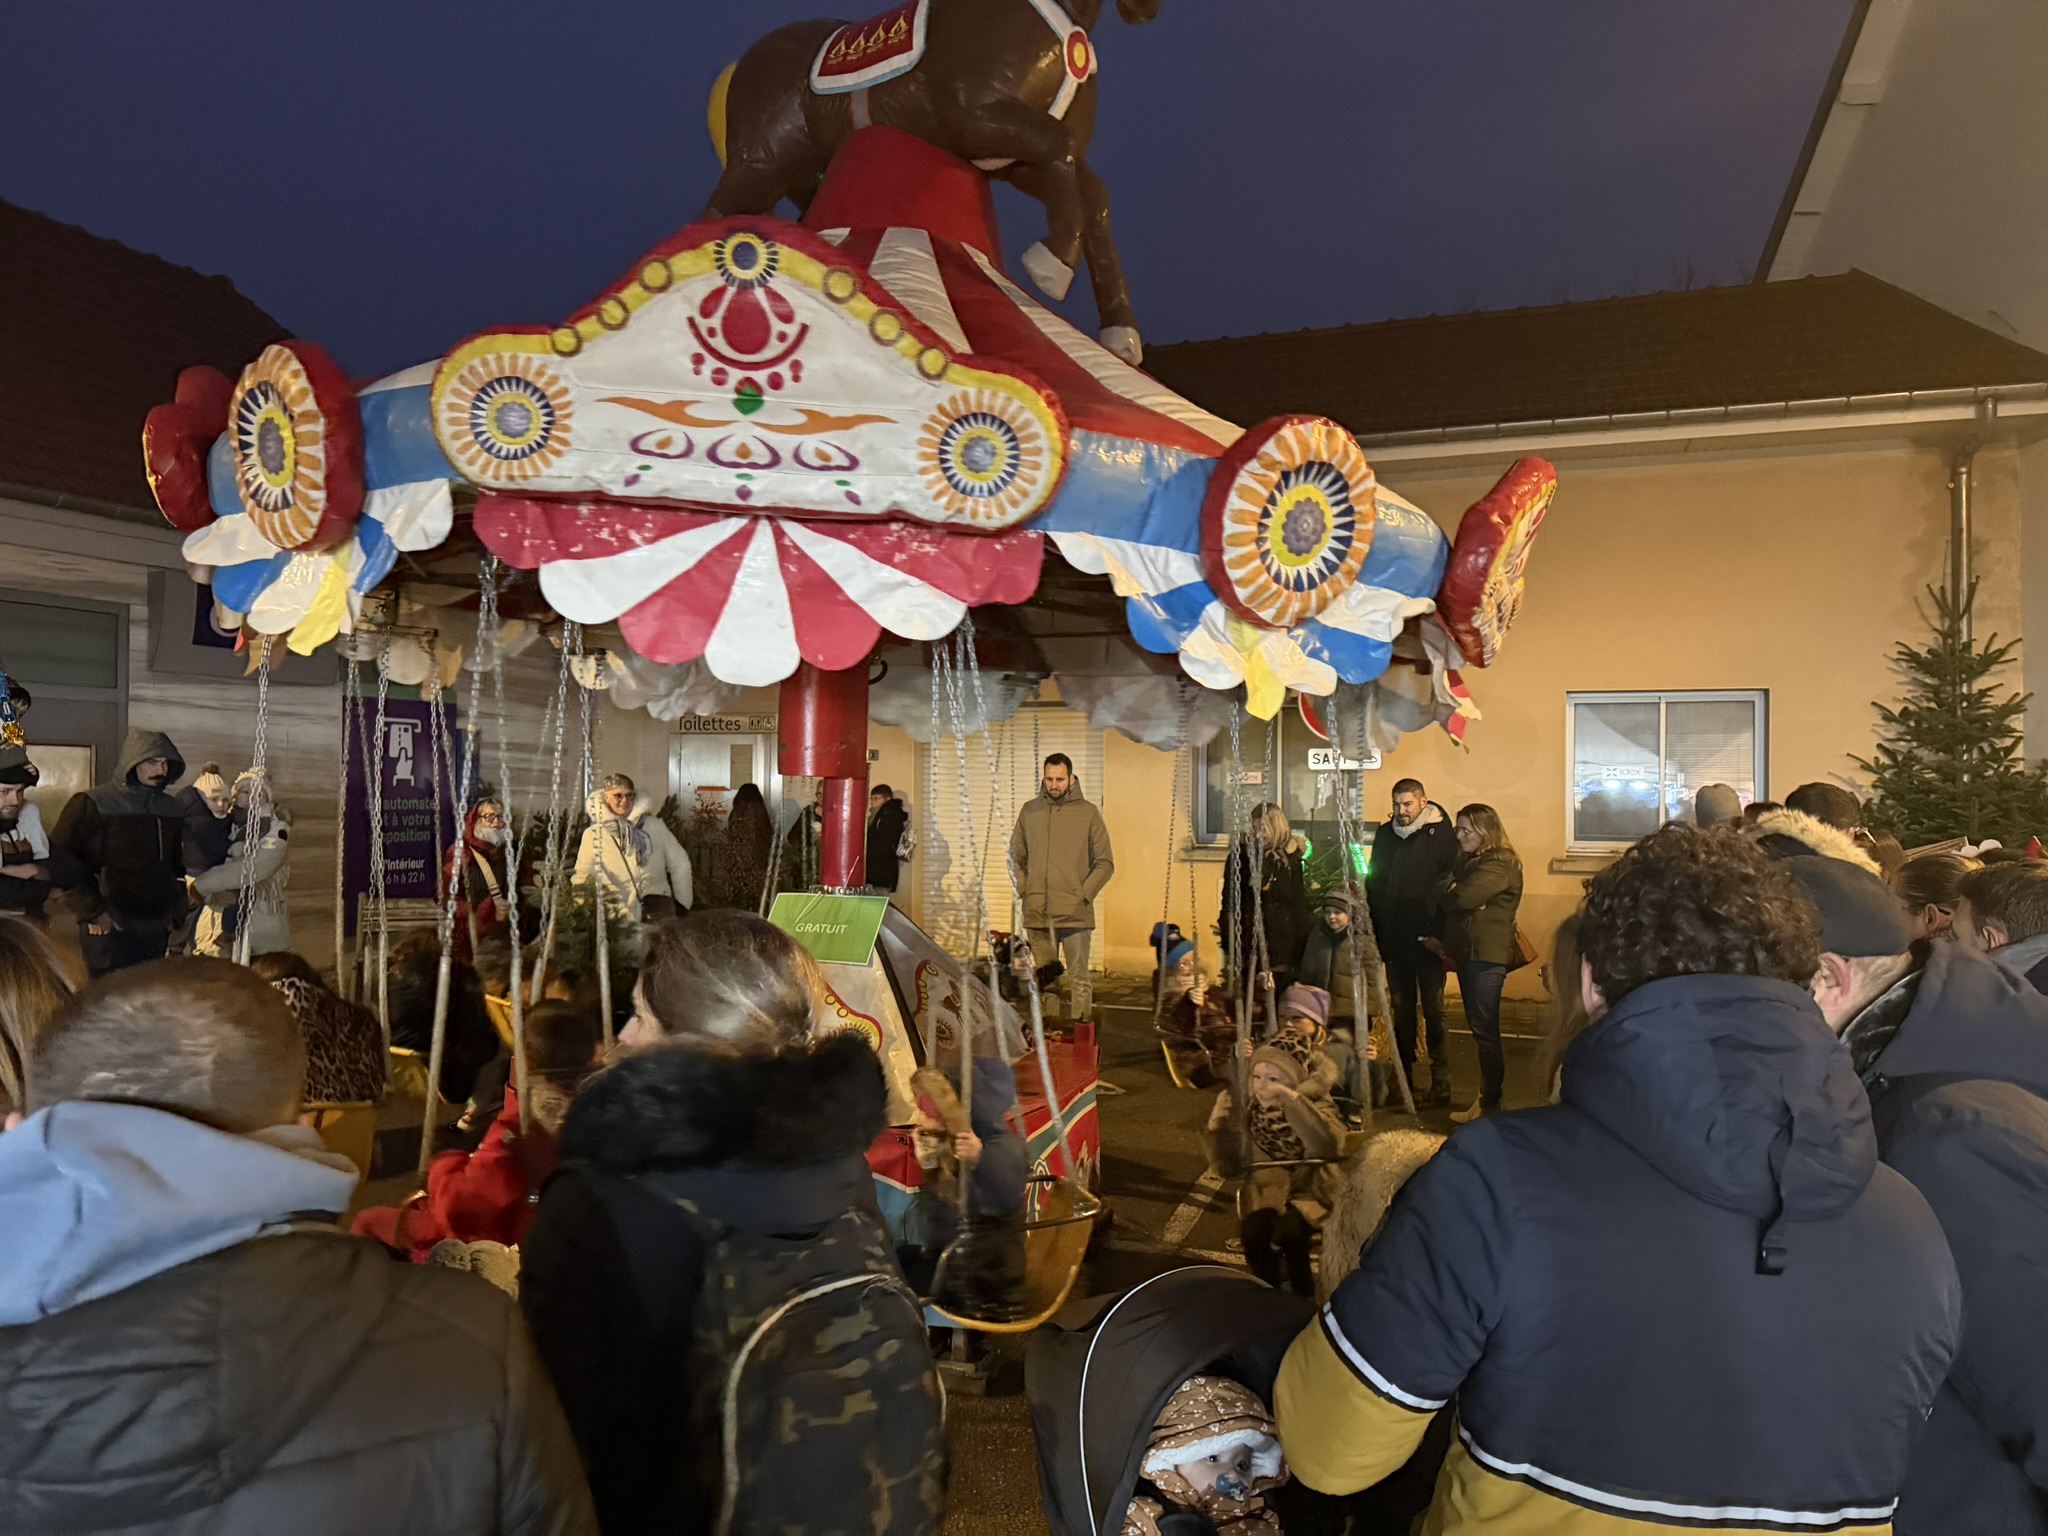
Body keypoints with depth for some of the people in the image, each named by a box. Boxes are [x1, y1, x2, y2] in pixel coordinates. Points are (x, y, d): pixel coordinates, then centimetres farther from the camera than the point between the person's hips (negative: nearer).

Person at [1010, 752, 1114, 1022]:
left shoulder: (1088, 813, 0)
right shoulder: (1029, 810, 8)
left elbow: (1105, 863, 2)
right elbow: (1016, 857, 16)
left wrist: (1084, 894, -8)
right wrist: (1023, 889, 3)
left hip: (1076, 915, -3)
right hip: (1037, 914, 3)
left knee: (1079, 978, -1)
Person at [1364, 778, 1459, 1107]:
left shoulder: (1441, 834, -6)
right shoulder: (1385, 834, 9)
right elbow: (1373, 883, 13)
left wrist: (1442, 934, -17)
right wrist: (1376, 932, 7)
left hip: (1427, 940, -5)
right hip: (1394, 940, 5)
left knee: (1433, 1009, 2)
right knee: (1402, 1009, 12)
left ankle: (1441, 1083, 8)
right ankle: (1403, 1078, 21)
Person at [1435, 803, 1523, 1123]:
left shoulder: (1500, 865, -12)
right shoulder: (1466, 861, 17)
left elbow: (1463, 898, -23)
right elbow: (1444, 898, 10)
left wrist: (1447, 895, -2)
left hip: (1487, 955, -9)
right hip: (1467, 953, 9)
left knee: (1484, 1029, -5)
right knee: (1480, 1028, 12)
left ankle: (1489, 1102, 3)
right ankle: (1488, 1097, 18)